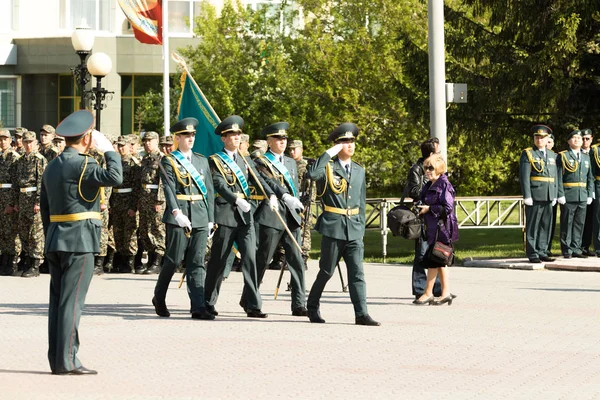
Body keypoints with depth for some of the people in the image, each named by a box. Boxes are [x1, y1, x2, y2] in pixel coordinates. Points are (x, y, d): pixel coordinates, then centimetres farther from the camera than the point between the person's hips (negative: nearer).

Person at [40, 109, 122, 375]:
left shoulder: (52, 166, 14)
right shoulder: (81, 164, -13)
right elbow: (114, 177, -27)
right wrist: (107, 148, -13)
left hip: (55, 242, 8)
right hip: (80, 241, -8)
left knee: (57, 300, 8)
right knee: (72, 301, -7)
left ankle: (56, 359, 10)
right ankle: (67, 361, -8)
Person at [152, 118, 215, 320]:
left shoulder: (202, 161, 16)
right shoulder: (169, 161, 0)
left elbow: (209, 190, 15)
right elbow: (169, 189, -12)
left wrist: (210, 218, 10)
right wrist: (176, 212, -26)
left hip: (200, 218, 4)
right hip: (178, 218, -4)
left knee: (197, 263, 0)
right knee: (174, 260, 1)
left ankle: (198, 307, -3)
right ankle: (159, 298, 22)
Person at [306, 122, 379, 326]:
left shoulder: (359, 171, 15)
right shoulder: (328, 166, -2)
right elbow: (312, 173, -26)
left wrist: (361, 227, 15)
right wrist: (330, 153, -18)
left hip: (354, 230, 4)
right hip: (333, 227, -4)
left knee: (357, 273, -4)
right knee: (326, 271, 5)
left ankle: (361, 314, -8)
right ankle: (312, 307, 22)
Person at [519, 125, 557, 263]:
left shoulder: (552, 155, 17)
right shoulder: (527, 154, -1)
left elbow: (555, 177, 17)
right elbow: (524, 176, -8)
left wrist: (555, 195, 10)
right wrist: (527, 196, -15)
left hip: (548, 197, 6)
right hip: (534, 196, -6)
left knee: (546, 226, 8)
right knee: (532, 226, -2)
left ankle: (542, 252, 15)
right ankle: (532, 254, 1)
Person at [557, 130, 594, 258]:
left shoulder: (586, 157, 17)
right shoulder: (562, 156, 1)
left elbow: (590, 178, 16)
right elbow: (559, 177, -6)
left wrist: (590, 195, 6)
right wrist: (560, 195, -14)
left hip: (583, 197, 5)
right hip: (568, 196, -5)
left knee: (579, 223, 6)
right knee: (567, 223, -2)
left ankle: (576, 249, 12)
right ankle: (566, 250, 3)